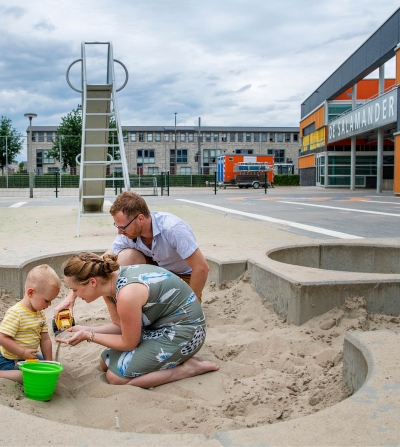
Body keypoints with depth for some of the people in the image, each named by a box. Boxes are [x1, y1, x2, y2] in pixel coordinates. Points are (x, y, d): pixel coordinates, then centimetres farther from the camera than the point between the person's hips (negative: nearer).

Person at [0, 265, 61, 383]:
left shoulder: (40, 313, 4)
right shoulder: (15, 313, -22)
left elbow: (45, 339, 7)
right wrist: (23, 353, -24)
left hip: (30, 356, 9)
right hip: (11, 360, -9)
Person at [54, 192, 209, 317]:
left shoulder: (172, 228, -35)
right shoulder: (128, 233, -17)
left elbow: (202, 268, -31)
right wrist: (71, 297, -18)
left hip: (185, 276, -5)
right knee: (126, 256, -23)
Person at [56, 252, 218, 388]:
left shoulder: (127, 294, -32)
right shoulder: (108, 281, -4)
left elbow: (129, 343, -17)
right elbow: (119, 326, 6)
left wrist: (88, 336, -14)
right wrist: (86, 330, -7)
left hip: (183, 331, -10)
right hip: (159, 325, 10)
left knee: (116, 377, -12)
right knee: (106, 362, 11)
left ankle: (187, 368, -6)